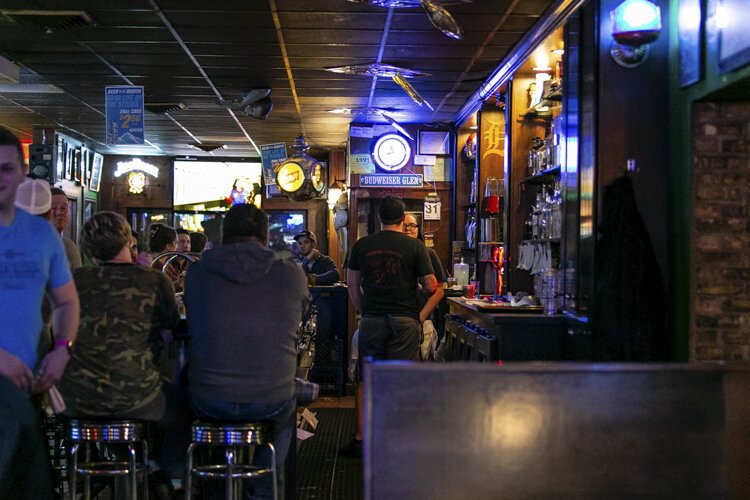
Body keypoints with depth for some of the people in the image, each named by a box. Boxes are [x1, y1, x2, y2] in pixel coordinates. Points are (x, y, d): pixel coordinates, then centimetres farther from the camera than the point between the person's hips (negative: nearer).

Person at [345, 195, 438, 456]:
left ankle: (360, 439, 11)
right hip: (404, 320, -2)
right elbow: (431, 287, -4)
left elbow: (352, 286, 8)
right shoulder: (415, 246, -6)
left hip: (371, 320, 2)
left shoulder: (362, 245, 2)